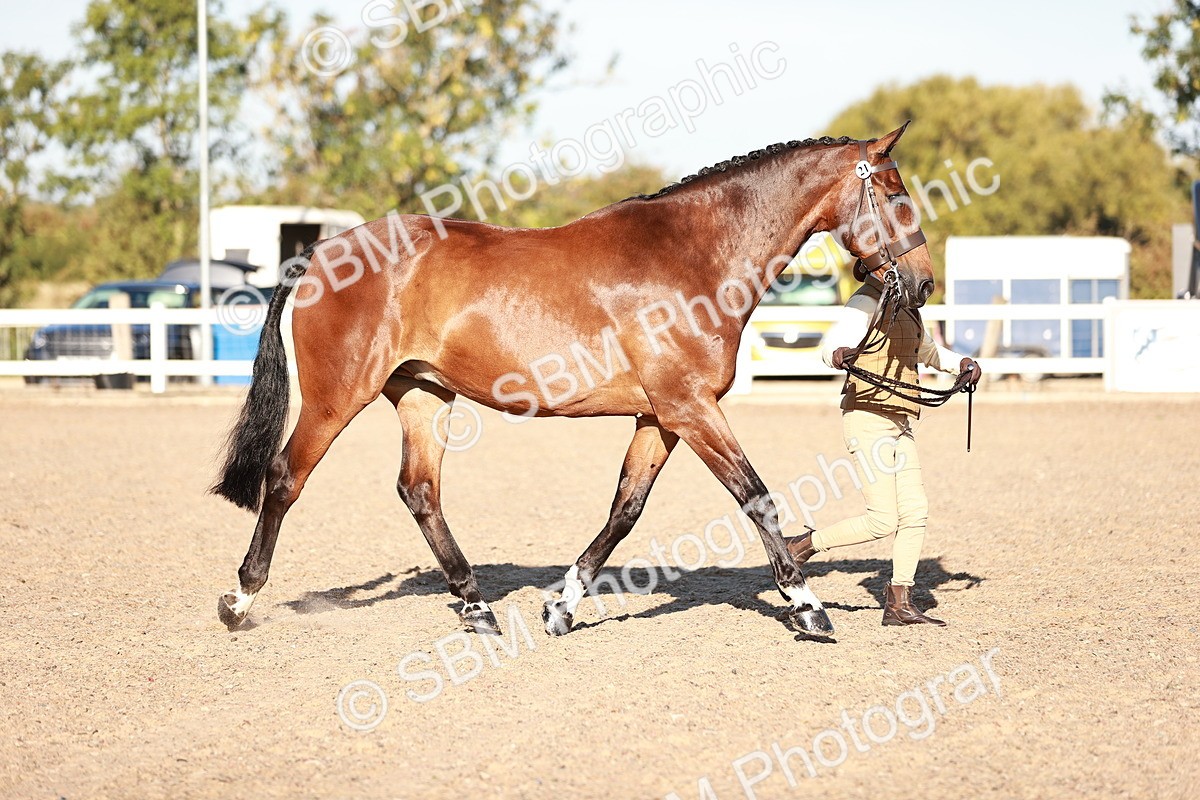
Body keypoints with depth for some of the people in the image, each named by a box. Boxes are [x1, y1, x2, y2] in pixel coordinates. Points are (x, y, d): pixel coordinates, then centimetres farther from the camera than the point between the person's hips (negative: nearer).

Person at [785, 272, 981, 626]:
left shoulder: (903, 307, 19)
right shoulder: (867, 301, -9)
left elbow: (926, 351, 37)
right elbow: (833, 343, -26)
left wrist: (960, 363, 20)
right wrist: (837, 353, -49)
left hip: (900, 424, 9)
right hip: (869, 419, -9)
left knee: (915, 511, 1)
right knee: (882, 521, -11)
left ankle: (899, 604, 6)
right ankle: (803, 545, 7)